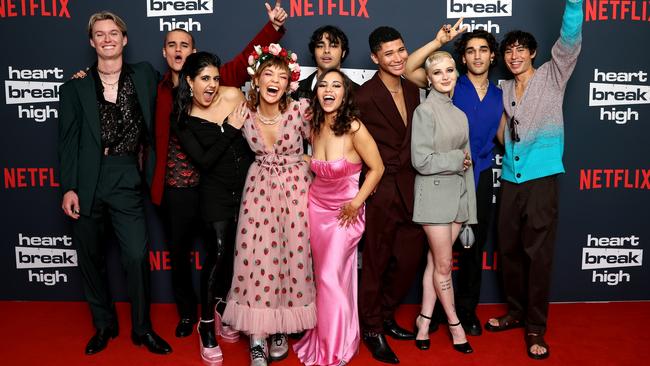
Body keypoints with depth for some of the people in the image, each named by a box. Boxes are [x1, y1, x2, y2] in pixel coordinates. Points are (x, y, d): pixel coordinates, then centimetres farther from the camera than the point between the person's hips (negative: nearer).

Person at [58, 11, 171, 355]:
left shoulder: (144, 74, 9)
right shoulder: (75, 87, 7)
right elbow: (68, 141, 2)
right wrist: (68, 188, -6)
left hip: (126, 179, -1)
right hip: (86, 181, 1)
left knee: (137, 255, -4)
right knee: (91, 257, 10)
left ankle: (142, 328, 15)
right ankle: (104, 324, 29)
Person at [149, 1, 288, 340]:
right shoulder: (158, 89, 6)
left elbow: (245, 60, -10)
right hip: (174, 188, 3)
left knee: (223, 249, 5)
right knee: (178, 252, 16)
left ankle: (220, 306, 32)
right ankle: (187, 312, 38)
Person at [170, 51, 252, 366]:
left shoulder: (233, 96, -5)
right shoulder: (182, 119, -6)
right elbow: (204, 161, -13)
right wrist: (231, 129, -17)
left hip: (247, 187, 2)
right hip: (215, 192, -2)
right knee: (218, 254, -10)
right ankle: (206, 326, 7)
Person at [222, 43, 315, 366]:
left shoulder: (300, 110, -12)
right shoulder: (243, 112, -6)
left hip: (295, 187, -1)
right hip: (259, 187, 1)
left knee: (293, 254, 1)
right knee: (256, 255, -4)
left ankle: (282, 329, 21)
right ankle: (257, 338, 6)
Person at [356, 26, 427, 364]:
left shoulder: (411, 88, 7)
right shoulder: (365, 96, -15)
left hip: (411, 188, 7)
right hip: (382, 190, -6)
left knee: (409, 259, 14)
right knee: (376, 263, 8)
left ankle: (387, 316, 37)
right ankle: (372, 329, 27)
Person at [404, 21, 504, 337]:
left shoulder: (498, 94, 8)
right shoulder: (452, 86, -3)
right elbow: (409, 69, -14)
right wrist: (439, 41, -19)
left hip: (480, 177, 4)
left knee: (473, 247, 13)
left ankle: (467, 310, 28)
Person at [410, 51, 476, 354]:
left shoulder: (459, 113, 12)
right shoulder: (425, 111, -9)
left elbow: (466, 160, 15)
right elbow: (421, 161, -16)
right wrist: (457, 159, -7)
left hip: (458, 193, 6)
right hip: (434, 194, -6)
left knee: (435, 261, 10)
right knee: (444, 264, 3)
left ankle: (424, 320, 21)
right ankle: (454, 323, 20)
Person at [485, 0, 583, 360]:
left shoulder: (552, 76, 1)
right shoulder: (505, 90, 13)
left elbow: (570, 42, -15)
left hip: (541, 177, -5)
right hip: (510, 178, 5)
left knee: (538, 253, -2)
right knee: (509, 249, 10)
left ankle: (536, 327, 9)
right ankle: (516, 312, 28)